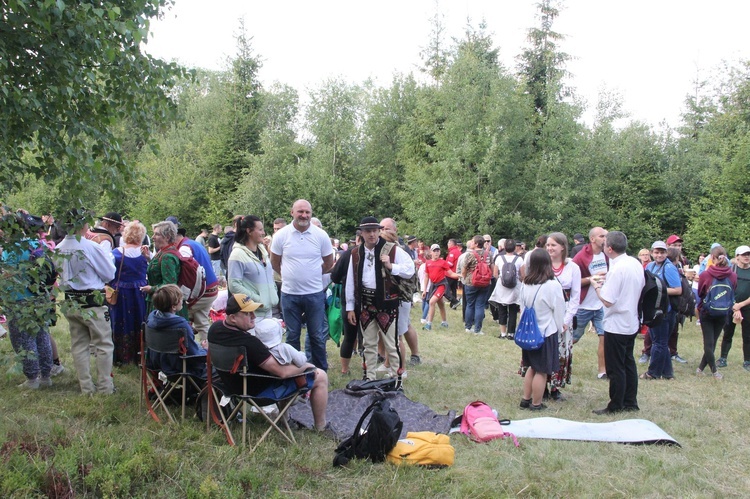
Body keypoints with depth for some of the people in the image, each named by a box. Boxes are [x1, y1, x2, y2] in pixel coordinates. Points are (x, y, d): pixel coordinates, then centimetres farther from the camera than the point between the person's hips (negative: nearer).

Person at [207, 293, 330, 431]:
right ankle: (321, 426, 18)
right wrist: (305, 366, -10)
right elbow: (282, 371, -30)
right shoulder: (249, 343, -37)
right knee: (321, 376, 0)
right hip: (260, 390, -8)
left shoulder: (215, 328, -12)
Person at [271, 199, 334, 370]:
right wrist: (291, 276, 10)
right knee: (292, 336, 12)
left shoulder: (321, 235, -4)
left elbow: (329, 262, 9)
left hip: (315, 293, 0)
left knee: (317, 336, 8)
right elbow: (274, 262, 8)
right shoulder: (281, 235, -4)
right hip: (289, 294, 0)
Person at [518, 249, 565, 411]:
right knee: (542, 371, 5)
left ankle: (525, 399, 26)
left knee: (532, 367, 20)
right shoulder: (553, 285, -19)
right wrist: (559, 329, 8)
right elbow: (559, 311, -9)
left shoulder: (525, 284, -4)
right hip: (547, 332, -6)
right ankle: (536, 404, 14)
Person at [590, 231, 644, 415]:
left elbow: (607, 301, -25)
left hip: (616, 325, -9)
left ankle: (615, 406, 12)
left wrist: (596, 286, -7)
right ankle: (630, 402, 27)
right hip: (631, 322, 9)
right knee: (628, 363, 18)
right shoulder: (636, 263, 2)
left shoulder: (617, 269, -24)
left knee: (615, 368, 3)